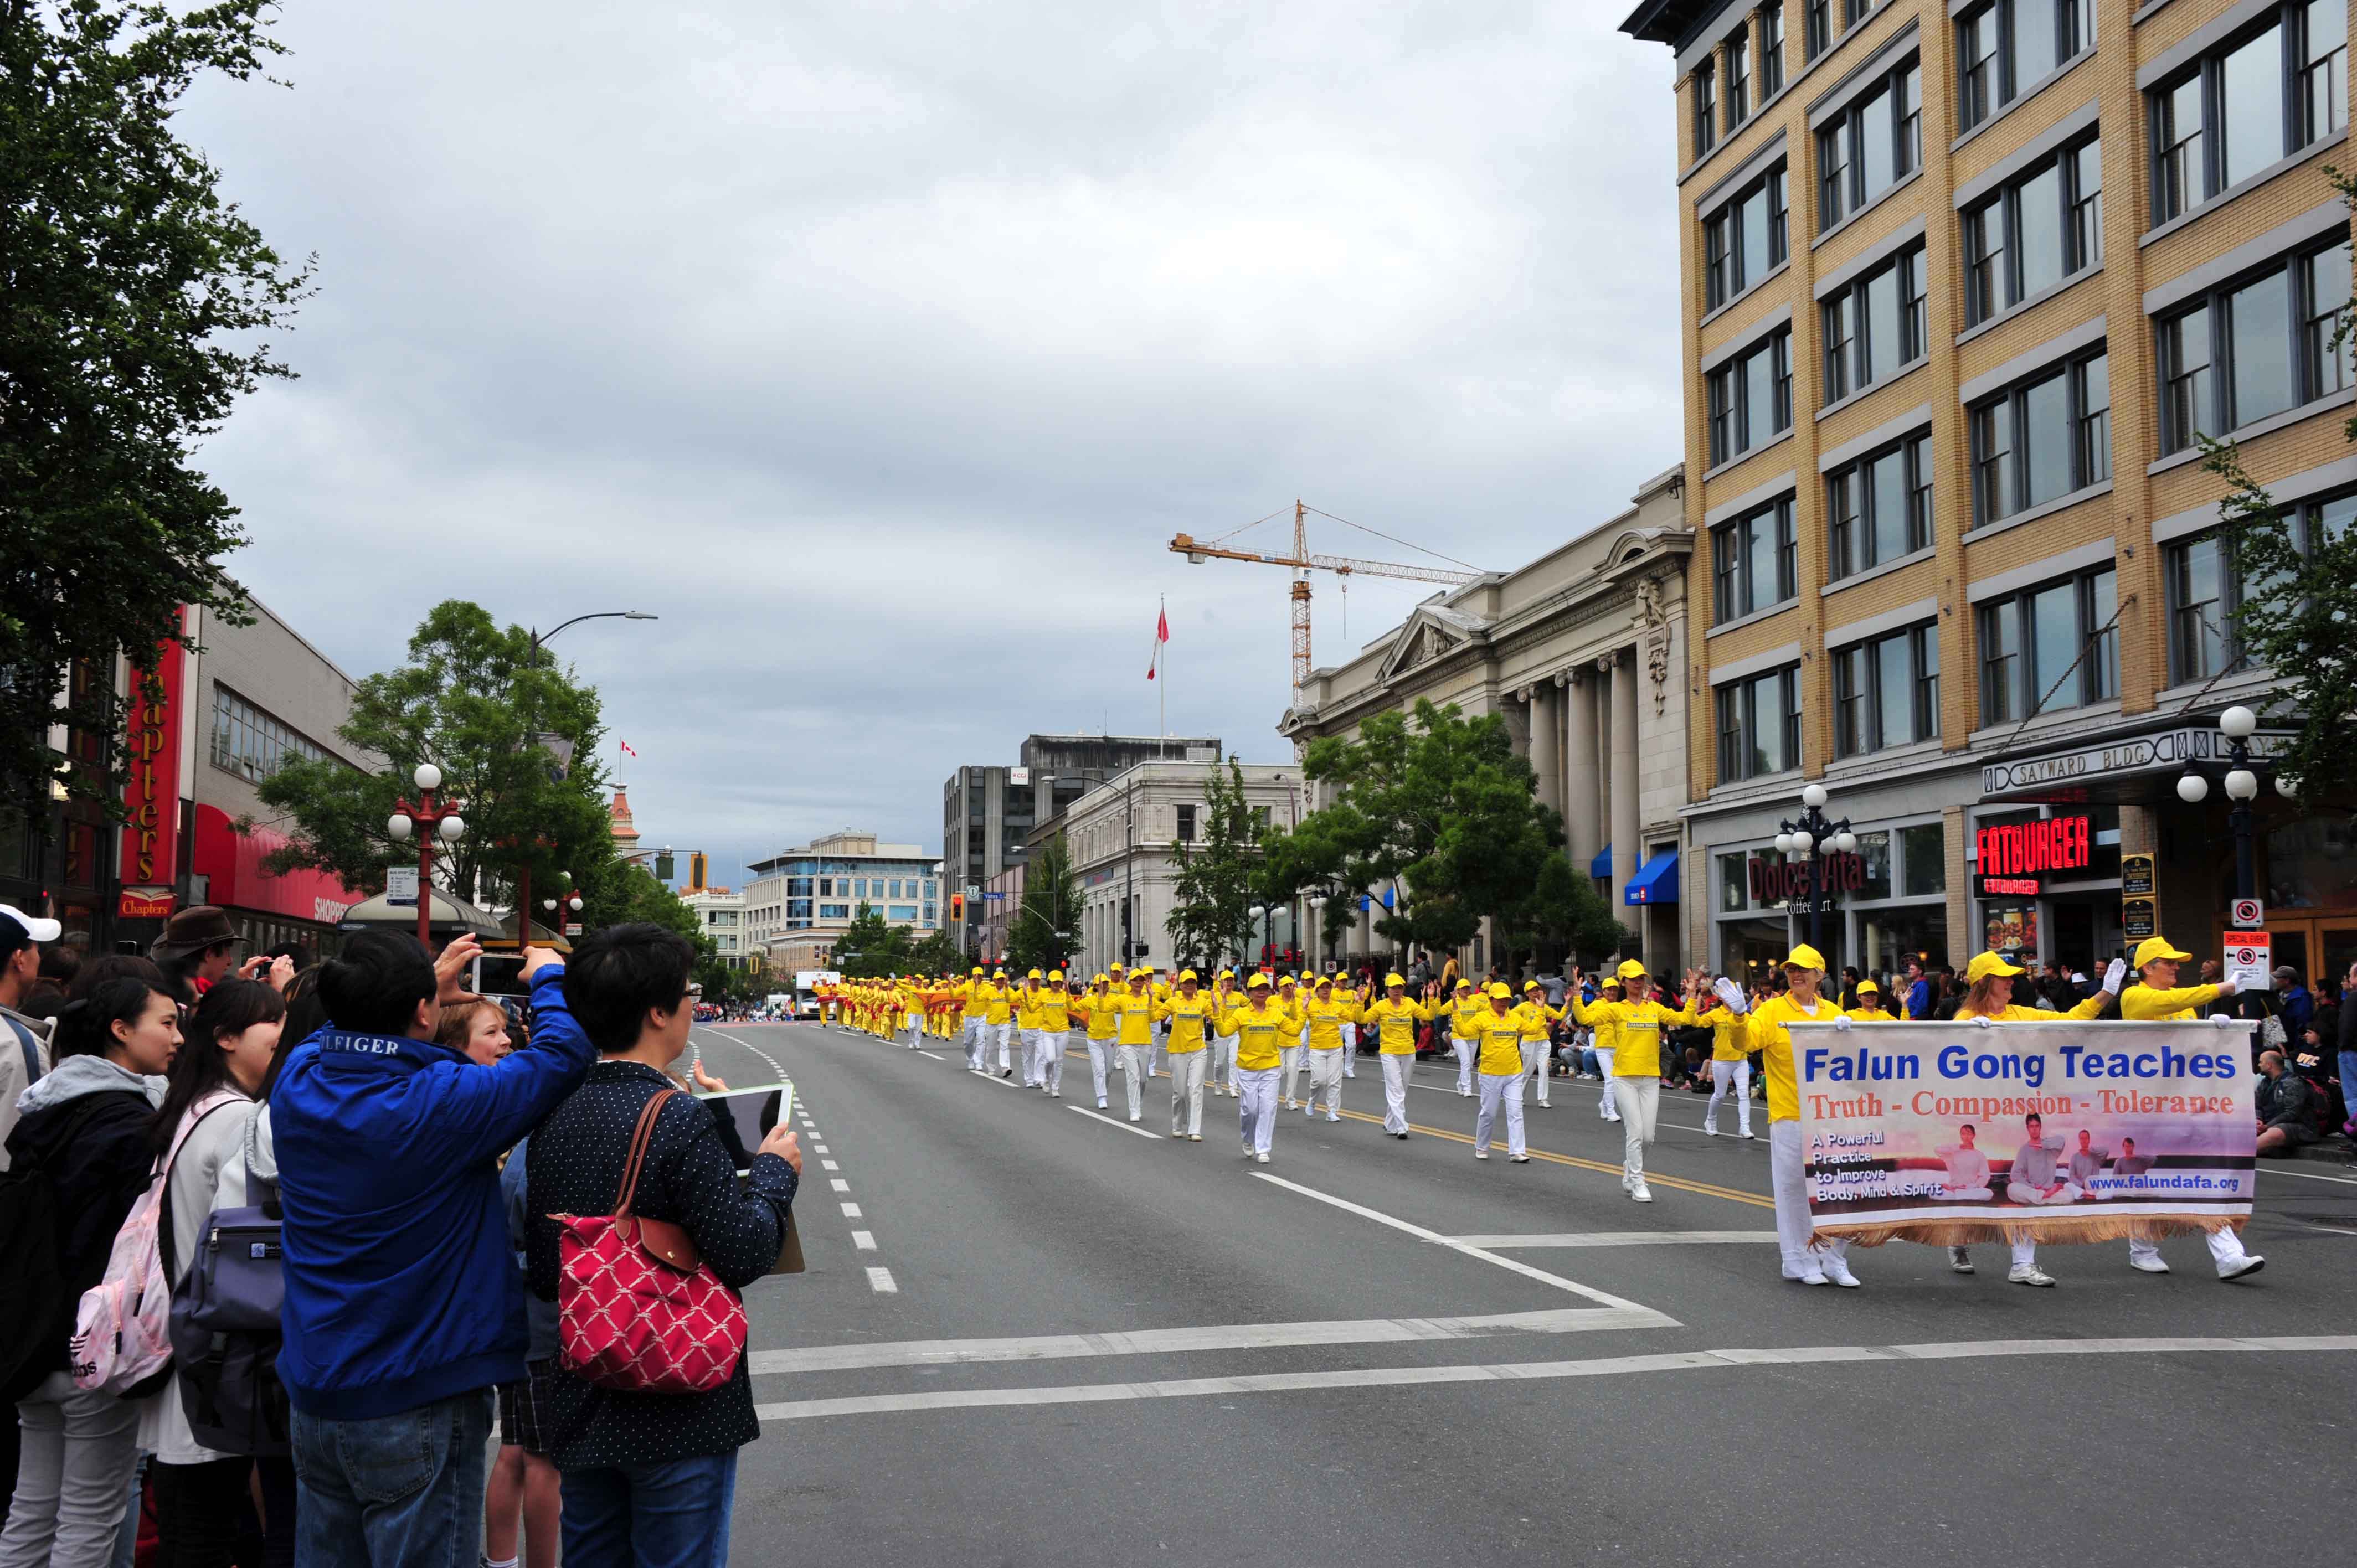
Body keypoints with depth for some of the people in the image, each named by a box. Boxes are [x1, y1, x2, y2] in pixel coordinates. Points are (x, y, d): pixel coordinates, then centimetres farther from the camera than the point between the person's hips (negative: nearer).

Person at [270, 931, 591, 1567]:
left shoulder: (296, 1082, -4)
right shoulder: (445, 1101, -23)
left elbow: (354, 1037, 19)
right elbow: (562, 1053, -16)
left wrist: (426, 981, 21)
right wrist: (548, 977, 2)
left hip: (315, 1395, 7)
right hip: (420, 1405, -7)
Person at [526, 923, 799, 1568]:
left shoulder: (555, 1116, 2)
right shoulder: (677, 1117, -20)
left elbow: (542, 1273, 10)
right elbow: (744, 1255, -20)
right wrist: (773, 1171, -4)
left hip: (580, 1408, 7)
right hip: (678, 1413, -7)